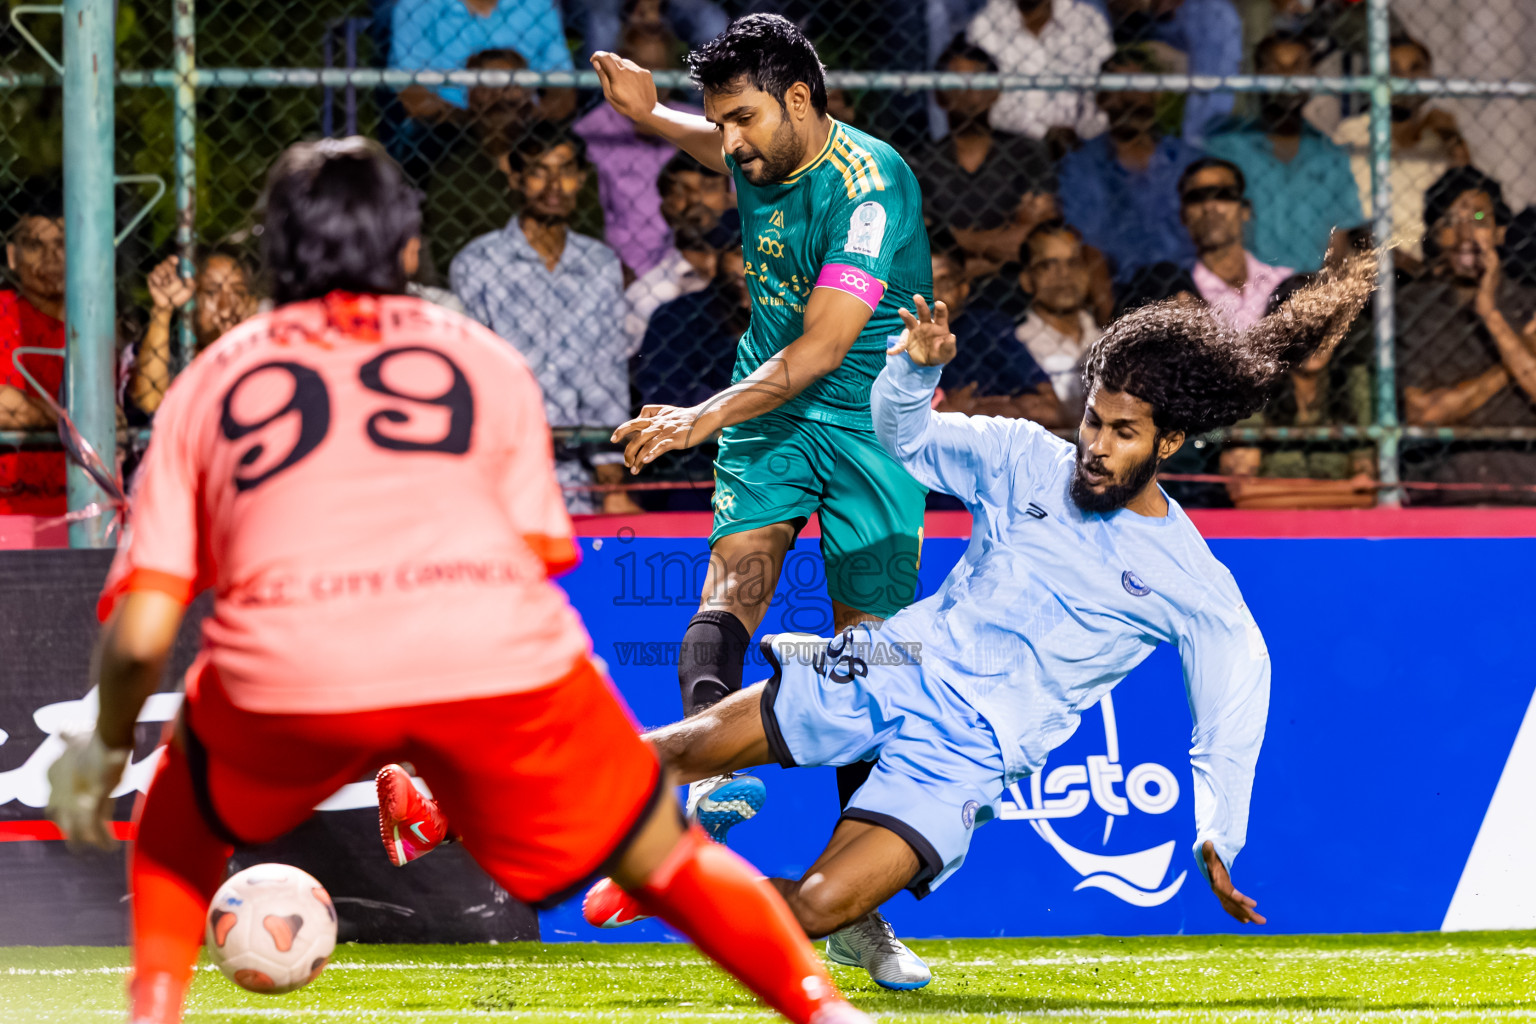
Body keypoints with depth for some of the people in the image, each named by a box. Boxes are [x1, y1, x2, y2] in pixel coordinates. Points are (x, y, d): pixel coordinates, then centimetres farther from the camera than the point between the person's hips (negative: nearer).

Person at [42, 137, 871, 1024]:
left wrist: (107, 745, 35)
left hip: (286, 675, 0)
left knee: (185, 816, 32)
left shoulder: (208, 382, 27)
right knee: (664, 858, 20)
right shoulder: (485, 358, 28)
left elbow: (140, 636, 17)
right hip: (498, 653, 0)